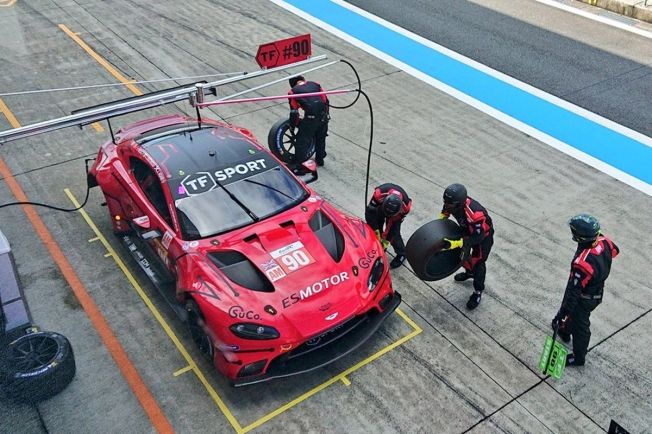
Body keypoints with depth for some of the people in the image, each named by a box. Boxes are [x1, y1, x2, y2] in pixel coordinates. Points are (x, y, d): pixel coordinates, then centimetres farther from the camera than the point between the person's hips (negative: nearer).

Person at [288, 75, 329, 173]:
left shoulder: (293, 91, 11)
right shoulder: (315, 85, 21)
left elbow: (294, 112, 8)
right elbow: (325, 101, 18)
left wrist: (293, 125, 21)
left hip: (310, 118, -5)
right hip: (324, 116, 5)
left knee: (302, 142, 6)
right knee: (321, 138, 27)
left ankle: (299, 167, 5)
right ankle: (320, 159, 44)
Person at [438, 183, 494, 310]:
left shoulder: (475, 214, -46)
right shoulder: (453, 203, -26)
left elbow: (478, 237, -37)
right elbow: (445, 211, 0)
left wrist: (455, 243, -43)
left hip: (483, 235, -7)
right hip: (467, 230, 7)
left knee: (477, 263, 2)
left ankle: (478, 292, 24)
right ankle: (469, 272, 52)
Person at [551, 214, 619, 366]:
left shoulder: (582, 263, -44)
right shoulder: (603, 241, -22)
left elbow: (573, 291, -36)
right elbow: (614, 251, 4)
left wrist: (562, 313, -26)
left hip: (585, 299, -7)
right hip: (598, 291, 8)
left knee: (580, 326, 17)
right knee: (573, 313, 34)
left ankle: (578, 358, 41)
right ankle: (565, 332, 62)